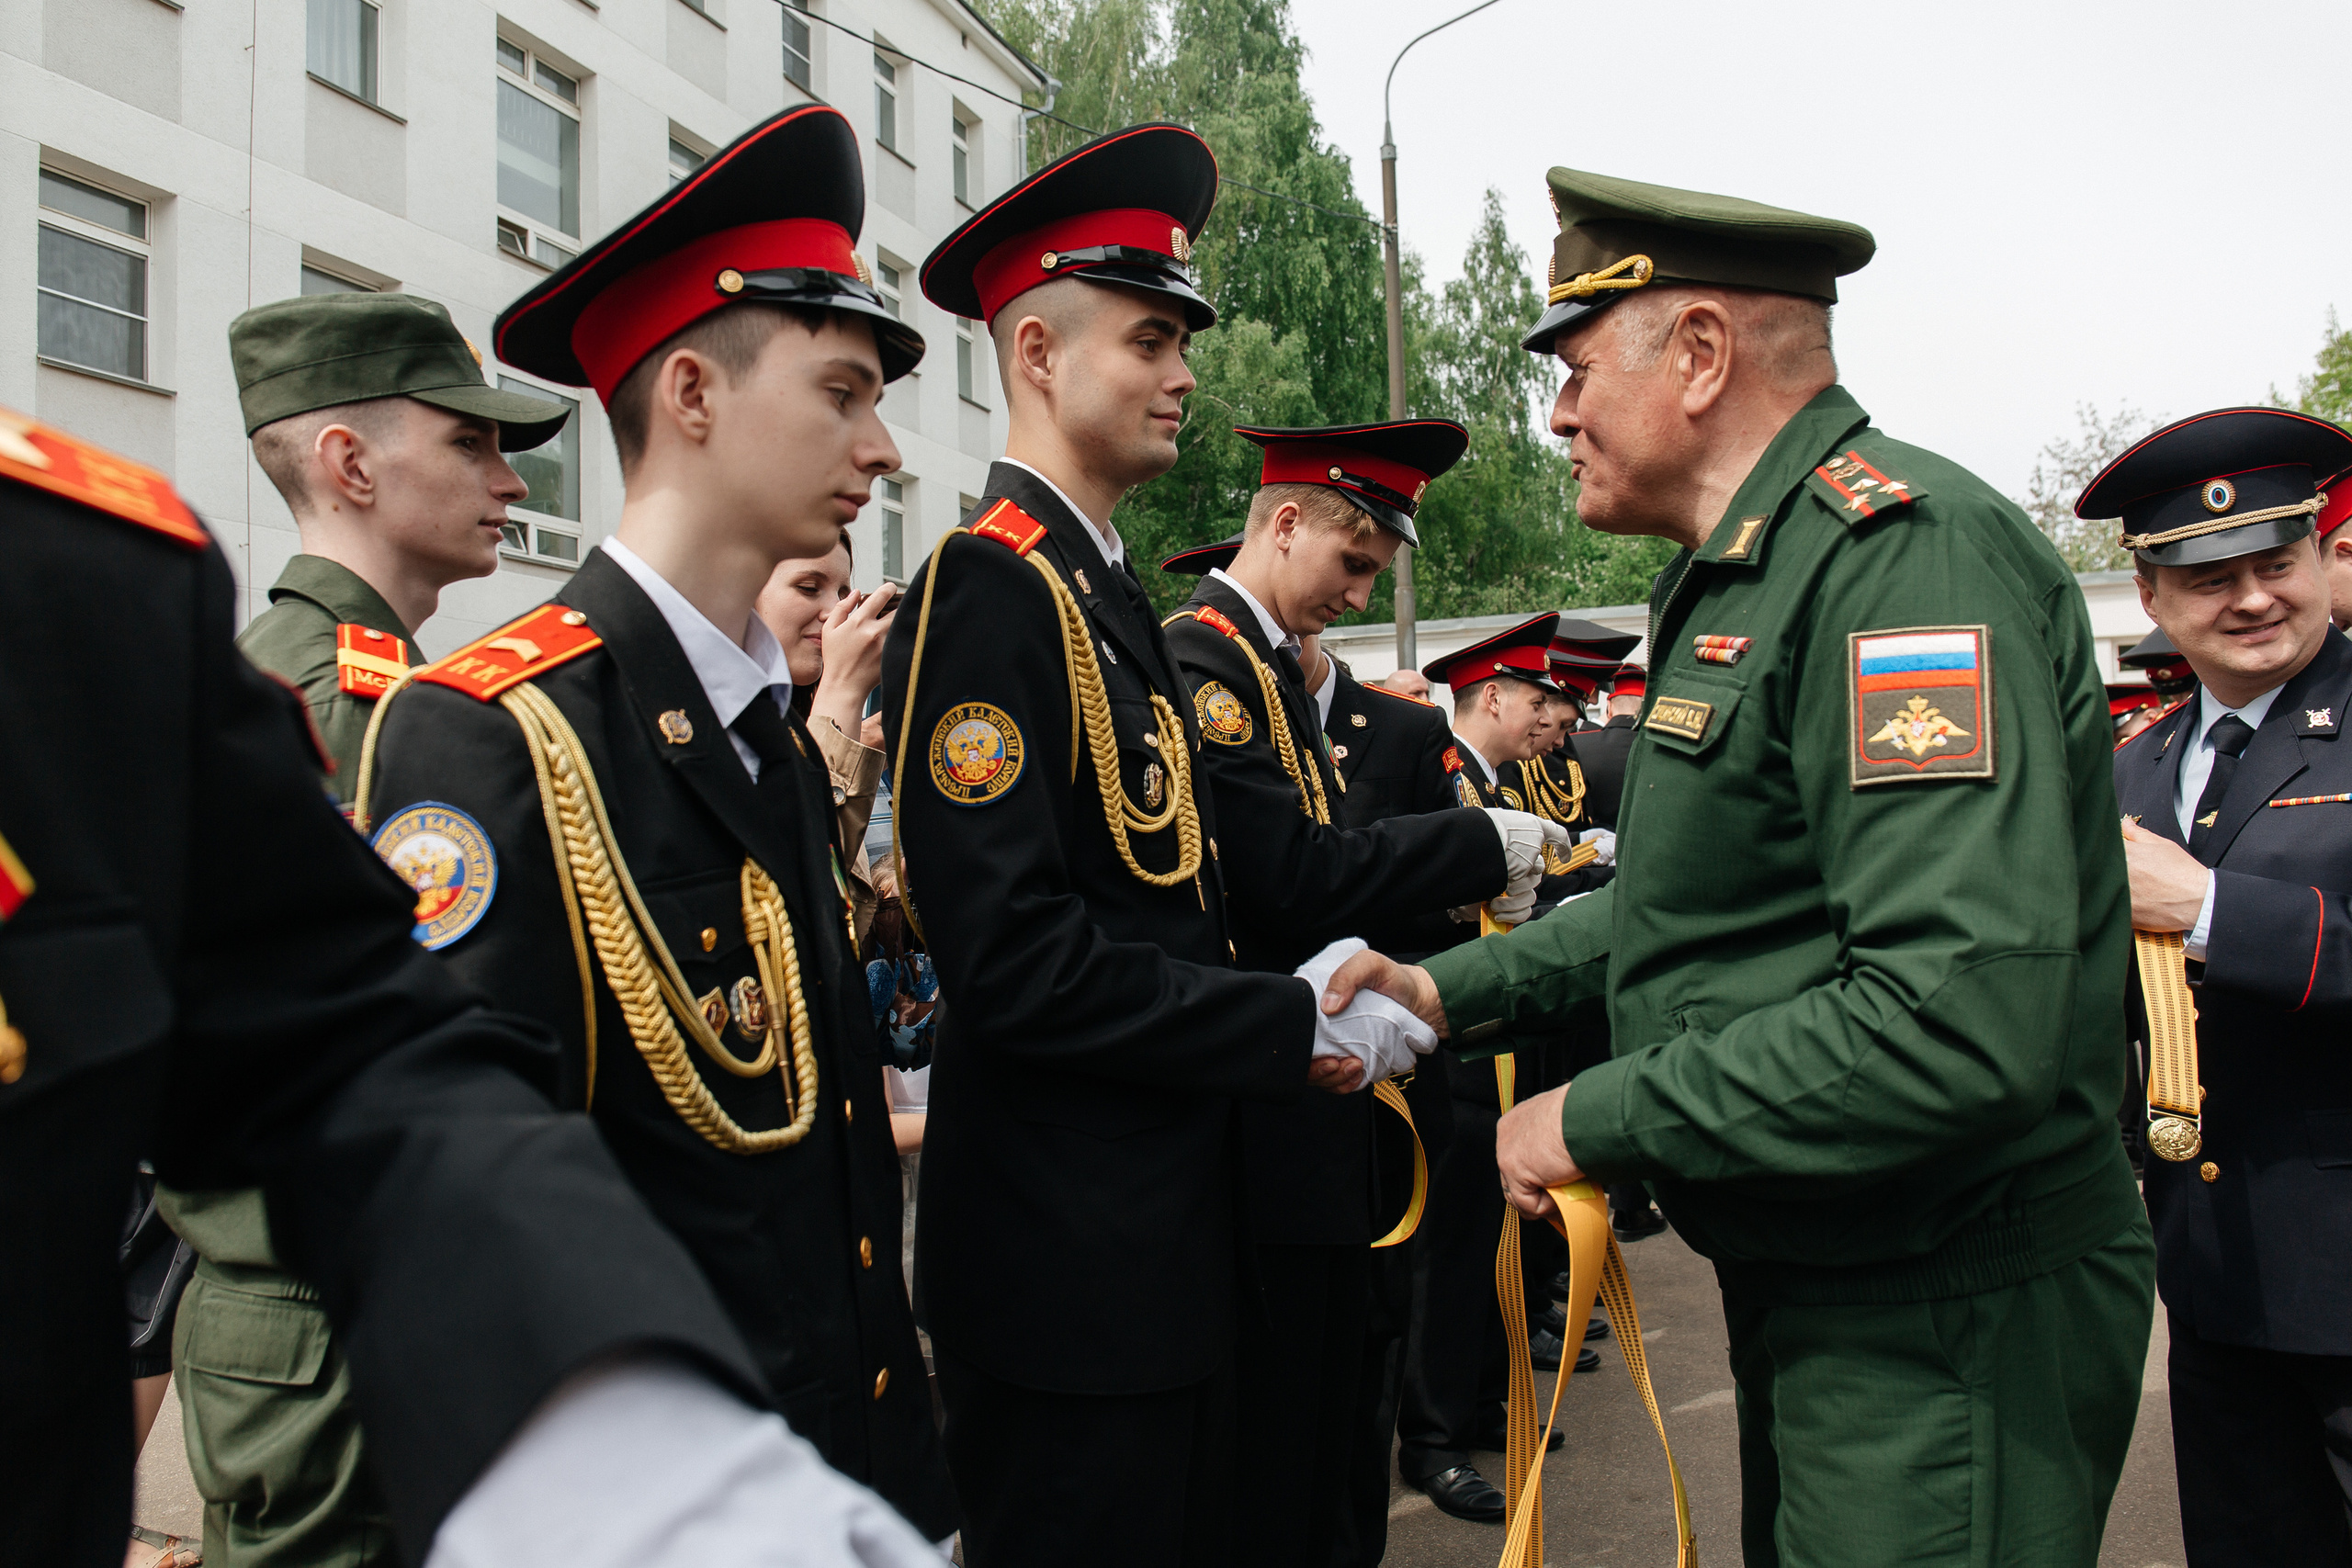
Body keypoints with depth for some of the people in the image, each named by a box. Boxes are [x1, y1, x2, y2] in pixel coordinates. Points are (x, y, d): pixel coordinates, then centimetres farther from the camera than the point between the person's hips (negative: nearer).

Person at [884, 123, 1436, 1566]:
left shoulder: (1112, 593, 14)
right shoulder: (990, 591, -16)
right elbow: (1015, 952, -24)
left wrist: (1300, 980, 4)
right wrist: (1293, 1029, -17)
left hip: (1173, 1216, 10)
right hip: (1065, 1244, -9)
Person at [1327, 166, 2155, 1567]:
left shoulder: (1907, 556, -22)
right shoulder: (1740, 581, 12)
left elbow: (1966, 1019, -32)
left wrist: (1598, 1119, -22)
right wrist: (1460, 990, 9)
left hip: (1948, 1327, -10)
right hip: (1816, 1292, 10)